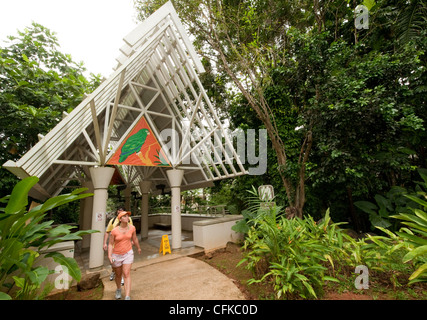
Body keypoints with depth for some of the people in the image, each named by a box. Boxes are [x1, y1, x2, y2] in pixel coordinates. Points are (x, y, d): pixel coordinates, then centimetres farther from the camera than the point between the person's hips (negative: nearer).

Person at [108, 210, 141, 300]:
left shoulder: (132, 228, -11)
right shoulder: (114, 231, -18)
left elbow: (134, 239, 6)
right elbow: (110, 244, -9)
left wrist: (138, 248, 20)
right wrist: (109, 255, -22)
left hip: (128, 254, 0)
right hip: (116, 255, 0)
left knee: (126, 274, -8)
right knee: (118, 275, 18)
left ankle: (127, 297, -5)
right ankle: (118, 289, 48)